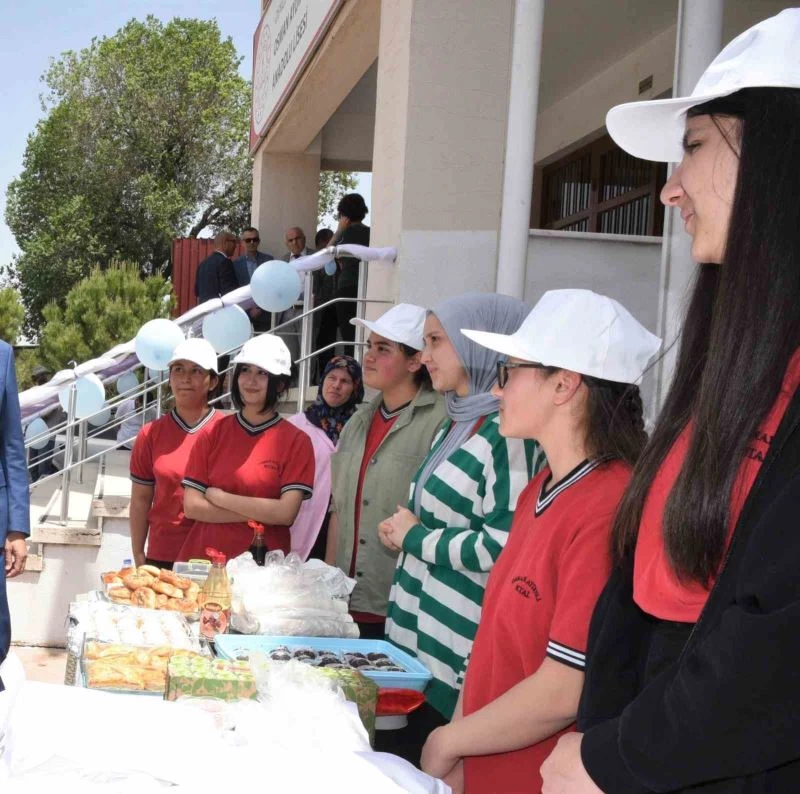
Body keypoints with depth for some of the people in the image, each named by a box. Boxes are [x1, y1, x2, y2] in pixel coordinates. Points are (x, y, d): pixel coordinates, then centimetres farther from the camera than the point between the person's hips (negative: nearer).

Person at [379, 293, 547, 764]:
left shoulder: (507, 433, -16)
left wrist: (416, 537, -13)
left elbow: (505, 546, -24)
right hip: (413, 638, 9)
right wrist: (404, 533, 7)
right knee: (403, 764, 15)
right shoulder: (457, 427, 14)